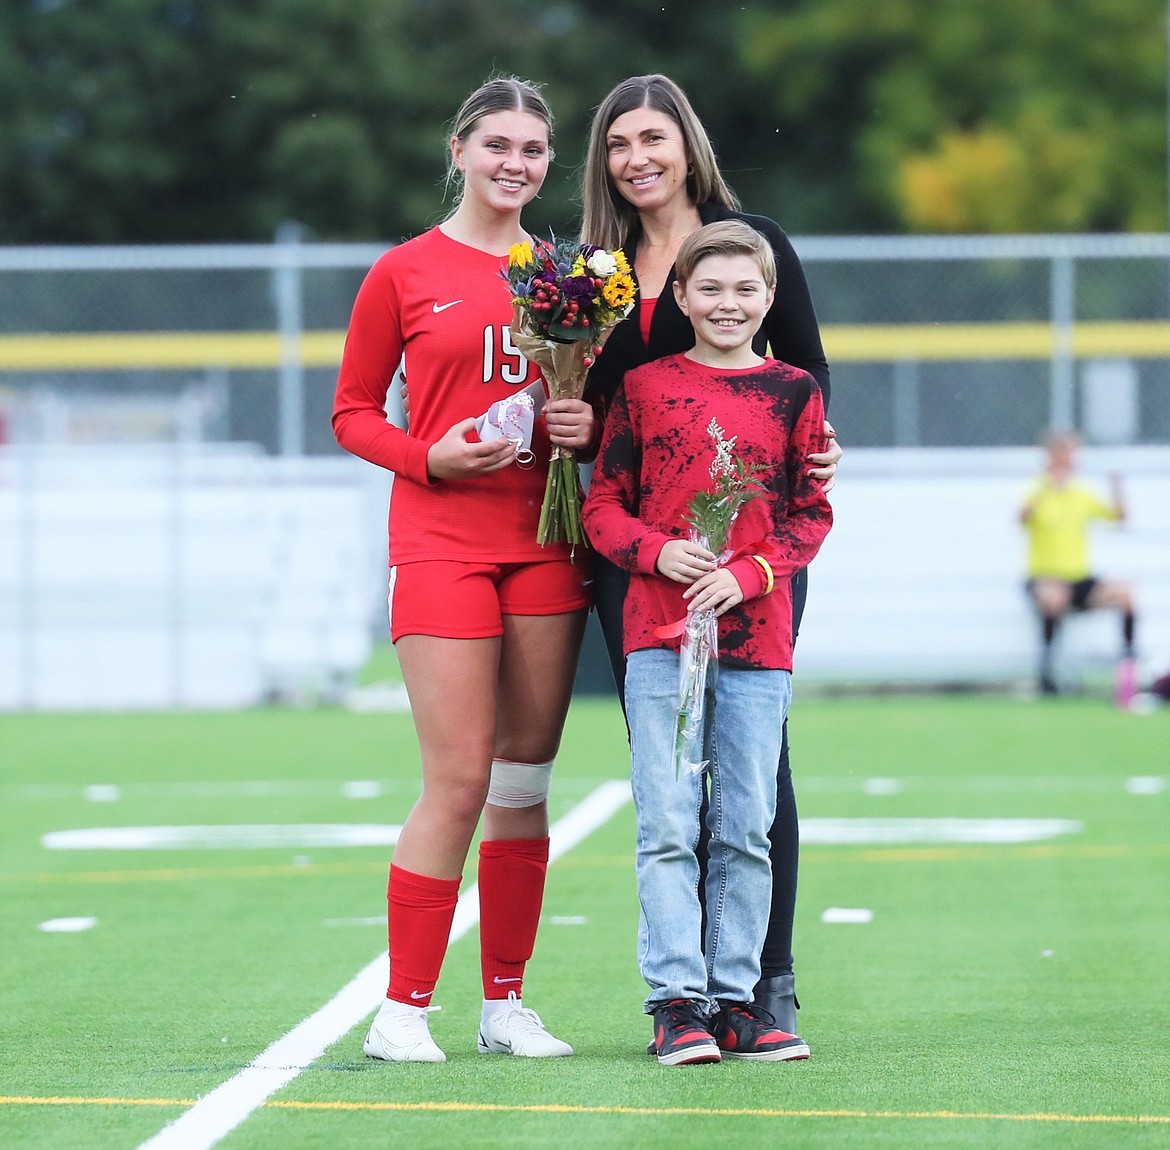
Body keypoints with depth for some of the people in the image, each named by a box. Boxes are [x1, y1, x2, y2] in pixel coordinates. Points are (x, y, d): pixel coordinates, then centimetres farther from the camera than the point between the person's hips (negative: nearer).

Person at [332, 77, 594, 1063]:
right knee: (458, 781, -10)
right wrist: (429, 456, -12)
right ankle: (404, 1007, -2)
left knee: (525, 779, 7)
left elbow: (601, 388, 19)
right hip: (442, 541, -4)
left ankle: (506, 1002, 15)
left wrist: (590, 425, -4)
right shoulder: (404, 273, 1)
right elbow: (353, 412, 5)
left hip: (545, 540, 4)